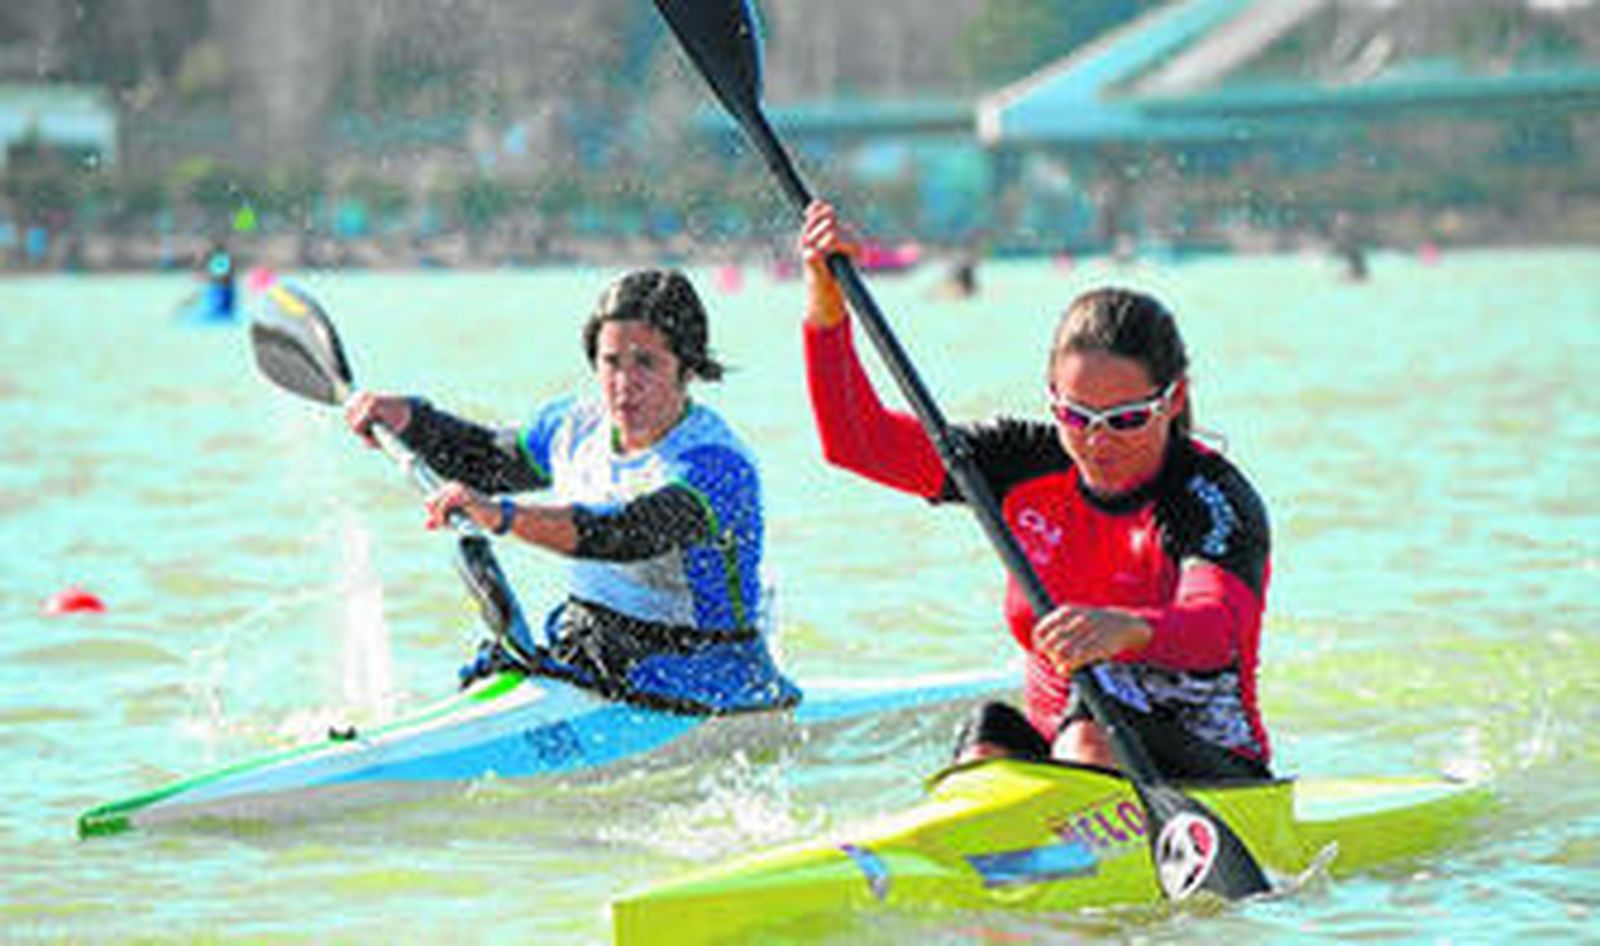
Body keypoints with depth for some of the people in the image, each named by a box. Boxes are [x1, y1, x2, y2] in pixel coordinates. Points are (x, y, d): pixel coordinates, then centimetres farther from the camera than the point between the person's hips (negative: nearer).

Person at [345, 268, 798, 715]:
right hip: (582, 655, 7)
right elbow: (485, 460, 25)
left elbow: (632, 535, -39)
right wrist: (409, 418, 8)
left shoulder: (717, 465, -21)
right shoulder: (579, 425, 5)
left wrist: (502, 515, -50)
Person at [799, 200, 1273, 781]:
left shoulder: (1215, 501, -14)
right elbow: (859, 442, 1)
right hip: (1056, 753, 4)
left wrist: (1128, 629, -59)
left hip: (1207, 781, -4)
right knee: (991, 738, -27)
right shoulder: (1033, 463, 3)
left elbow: (1214, 632, -36)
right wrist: (826, 303, -12)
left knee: (1095, 732, -34)